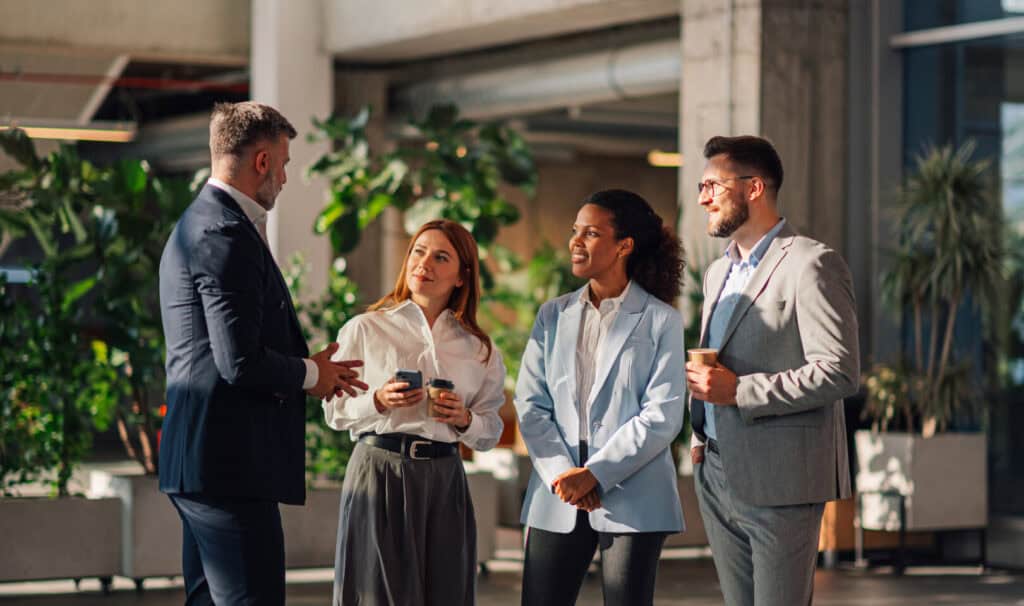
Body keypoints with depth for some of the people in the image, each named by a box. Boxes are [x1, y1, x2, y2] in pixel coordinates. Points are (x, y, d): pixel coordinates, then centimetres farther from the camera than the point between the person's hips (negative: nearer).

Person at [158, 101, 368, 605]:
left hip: (198, 460, 11)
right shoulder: (228, 235, -15)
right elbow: (241, 361, -22)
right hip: (230, 465, -11)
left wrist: (311, 367, 14)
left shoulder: (198, 224, 18)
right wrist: (311, 374, -5)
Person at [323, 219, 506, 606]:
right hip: (378, 471, -2)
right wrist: (378, 402, -14)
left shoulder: (478, 348, 9)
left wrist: (465, 420, -8)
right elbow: (336, 411, 3)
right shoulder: (365, 329, 2)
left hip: (444, 479, 3)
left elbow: (491, 432, 12)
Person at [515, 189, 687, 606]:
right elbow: (530, 404, 5)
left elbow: (663, 415, -8)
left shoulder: (660, 320, -1)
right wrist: (560, 474, -10)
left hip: (632, 498, -3)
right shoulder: (553, 316, 11)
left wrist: (595, 474, -14)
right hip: (558, 497, 3)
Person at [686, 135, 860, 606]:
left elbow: (840, 372, -18)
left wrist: (738, 390, -19)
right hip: (717, 474, 8)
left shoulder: (811, 265, -10)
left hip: (779, 479, -8)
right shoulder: (718, 273, 19)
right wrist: (699, 436, 12)